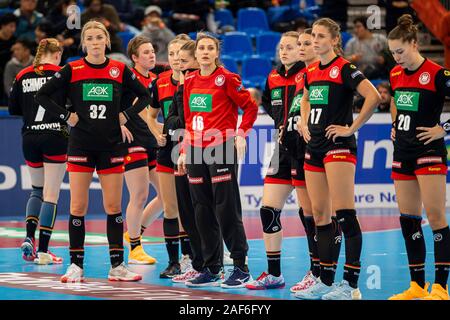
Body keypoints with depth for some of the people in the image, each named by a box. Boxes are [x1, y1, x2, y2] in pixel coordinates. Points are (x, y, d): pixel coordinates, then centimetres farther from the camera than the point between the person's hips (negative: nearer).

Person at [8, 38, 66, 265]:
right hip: (55, 137, -4)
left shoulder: (22, 76, 6)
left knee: (37, 190, 21)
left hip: (29, 138, 4)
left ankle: (29, 237, 2)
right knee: (51, 195, 1)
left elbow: (13, 108, 9)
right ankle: (43, 251, -2)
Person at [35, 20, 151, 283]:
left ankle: (117, 266, 7)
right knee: (78, 206, -1)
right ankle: (76, 266, 6)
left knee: (114, 207, 2)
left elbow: (145, 95, 13)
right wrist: (66, 116, -5)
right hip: (81, 145, -1)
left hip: (111, 145, 1)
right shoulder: (72, 70, -2)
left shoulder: (119, 70, 2)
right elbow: (42, 95, 2)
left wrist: (126, 115, 2)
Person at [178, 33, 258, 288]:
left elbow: (251, 106, -3)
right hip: (196, 151, 7)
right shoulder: (190, 81, 12)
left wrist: (241, 134, -12)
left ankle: (241, 269, -1)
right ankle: (211, 269, 14)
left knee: (226, 208, -7)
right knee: (203, 211, 7)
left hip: (221, 149, -6)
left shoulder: (226, 78, -6)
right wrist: (184, 151, 14)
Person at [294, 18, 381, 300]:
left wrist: (352, 128, -16)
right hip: (315, 148, 8)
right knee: (320, 215, 8)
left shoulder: (344, 69, -9)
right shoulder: (310, 71, 13)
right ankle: (326, 282, 14)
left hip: (339, 147, -8)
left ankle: (351, 284, -9)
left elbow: (373, 97, -21)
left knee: (344, 214, -10)